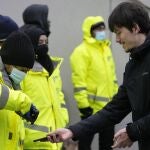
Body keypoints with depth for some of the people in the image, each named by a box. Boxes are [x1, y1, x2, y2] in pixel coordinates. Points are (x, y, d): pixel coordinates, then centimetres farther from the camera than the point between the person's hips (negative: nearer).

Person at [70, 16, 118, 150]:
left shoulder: (106, 48, 15)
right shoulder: (82, 51, -11)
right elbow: (79, 81, -17)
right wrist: (83, 104, -21)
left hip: (108, 105, 8)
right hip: (92, 105, -8)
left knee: (108, 139, 14)